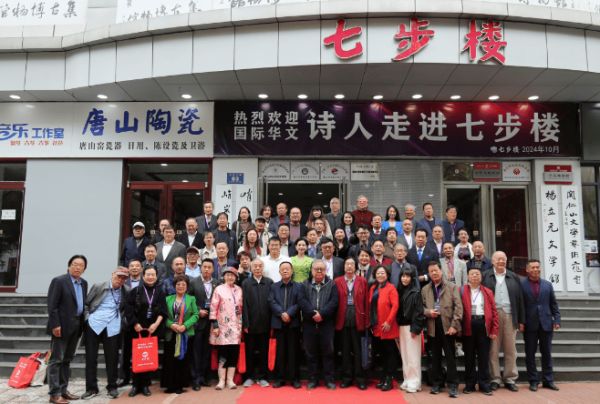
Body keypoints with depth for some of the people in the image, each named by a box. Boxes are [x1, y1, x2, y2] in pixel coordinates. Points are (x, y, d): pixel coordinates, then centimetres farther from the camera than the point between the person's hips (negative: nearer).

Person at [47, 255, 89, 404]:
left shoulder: (84, 283, 11)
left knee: (67, 359, 14)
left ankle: (63, 390, 22)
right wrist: (55, 325, -19)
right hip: (62, 326, -7)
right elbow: (52, 305, -14)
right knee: (56, 360, -1)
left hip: (76, 327, 7)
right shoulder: (59, 281, -10)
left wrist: (82, 323, 9)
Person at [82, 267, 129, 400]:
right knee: (91, 357, 5)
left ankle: (112, 387, 17)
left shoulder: (126, 291, 3)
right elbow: (86, 303, 5)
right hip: (94, 324, 0)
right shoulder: (98, 286, -1)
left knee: (112, 358, 4)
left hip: (112, 327, 1)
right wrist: (87, 317, -4)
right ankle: (91, 388, 16)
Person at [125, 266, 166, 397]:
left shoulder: (160, 292, 5)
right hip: (138, 329, -1)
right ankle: (136, 385, 12)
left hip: (153, 329, 1)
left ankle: (145, 385, 13)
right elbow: (128, 309, -4)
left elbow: (162, 311, 0)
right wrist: (135, 324, -9)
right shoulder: (135, 291, 0)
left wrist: (156, 324, -12)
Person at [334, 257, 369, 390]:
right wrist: (335, 320, -4)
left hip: (357, 320, 0)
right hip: (343, 320, 1)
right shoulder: (337, 281, 4)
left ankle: (360, 378, 16)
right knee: (345, 349, 9)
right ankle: (347, 377, 19)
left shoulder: (362, 281, 5)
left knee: (357, 349, 6)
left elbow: (366, 302, 2)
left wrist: (366, 321, -3)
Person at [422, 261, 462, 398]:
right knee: (435, 357, 10)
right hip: (433, 327, 3)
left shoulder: (452, 287, 2)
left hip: (448, 326, -3)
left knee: (450, 357, 1)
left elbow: (458, 307, -5)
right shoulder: (425, 289, 10)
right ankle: (436, 383, 20)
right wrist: (428, 312, -11)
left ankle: (453, 385, 8)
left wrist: (454, 325, -13)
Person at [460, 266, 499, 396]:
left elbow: (493, 312, 7)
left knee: (484, 357, 6)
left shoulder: (488, 292, 10)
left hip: (483, 325, 1)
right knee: (469, 357, 7)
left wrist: (494, 330, -1)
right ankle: (469, 384, 16)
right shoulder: (461, 291, 3)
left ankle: (484, 384, 15)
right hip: (468, 326, -1)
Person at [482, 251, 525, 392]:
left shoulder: (514, 277, 12)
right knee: (493, 349, 2)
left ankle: (510, 379, 15)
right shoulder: (485, 276, 4)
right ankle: (495, 379, 10)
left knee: (511, 350, 6)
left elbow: (520, 299, 11)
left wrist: (521, 320, 8)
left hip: (510, 316, 2)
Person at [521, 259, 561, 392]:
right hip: (530, 325, -3)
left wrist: (557, 320, 1)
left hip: (546, 323, 3)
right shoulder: (521, 285, -3)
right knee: (530, 353, 4)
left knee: (547, 353, 10)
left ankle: (548, 380, 20)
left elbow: (554, 304, 10)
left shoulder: (547, 285, 9)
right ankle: (533, 381, 13)